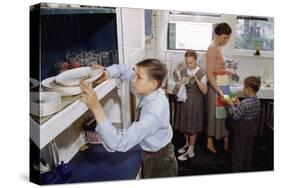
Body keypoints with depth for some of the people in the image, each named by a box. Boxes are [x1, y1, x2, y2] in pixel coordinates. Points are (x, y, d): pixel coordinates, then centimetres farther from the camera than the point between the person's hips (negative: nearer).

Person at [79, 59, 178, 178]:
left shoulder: (154, 112, -39)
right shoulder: (150, 92, -15)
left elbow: (119, 143, -43)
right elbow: (124, 70, -1)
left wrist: (96, 107, -49)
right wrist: (106, 73, -22)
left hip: (159, 161, -7)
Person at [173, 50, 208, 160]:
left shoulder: (201, 73, -10)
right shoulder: (182, 72, 1)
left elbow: (204, 91, -14)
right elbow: (176, 88, 5)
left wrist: (196, 79, -24)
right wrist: (181, 82, -16)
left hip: (195, 102, -4)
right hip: (183, 100, 4)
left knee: (192, 126, 4)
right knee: (184, 124, 15)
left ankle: (190, 151, 17)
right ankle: (187, 144, 37)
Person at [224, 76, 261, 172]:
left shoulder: (244, 103, -28)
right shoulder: (257, 101, -3)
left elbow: (235, 116, -24)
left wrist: (231, 105, -13)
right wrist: (238, 105, 4)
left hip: (242, 129, -8)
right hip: (252, 127, 8)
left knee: (238, 151, 9)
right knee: (248, 150, 23)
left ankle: (237, 169, 21)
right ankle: (247, 168, 37)